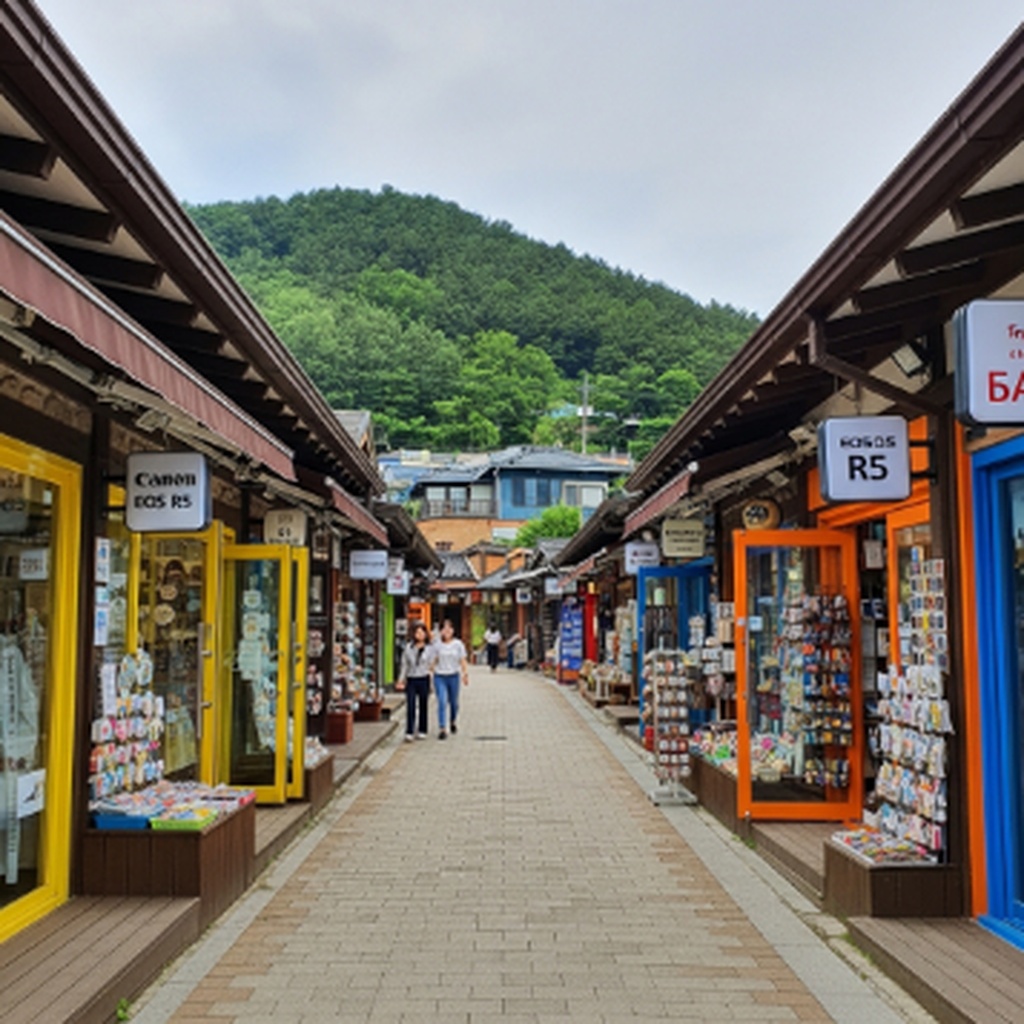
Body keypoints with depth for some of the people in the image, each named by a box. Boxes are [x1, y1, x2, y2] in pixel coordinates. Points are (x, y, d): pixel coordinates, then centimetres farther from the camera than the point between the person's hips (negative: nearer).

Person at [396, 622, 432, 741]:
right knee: (410, 706, -6)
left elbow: (433, 664, -1)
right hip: (411, 680, 1)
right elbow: (404, 664, 8)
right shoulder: (408, 647, 5)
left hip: (423, 679, -1)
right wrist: (401, 680, 3)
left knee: (423, 706, 8)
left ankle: (422, 731, 19)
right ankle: (409, 732, -6)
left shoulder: (429, 648, 1)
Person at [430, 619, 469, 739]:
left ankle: (453, 722, 40)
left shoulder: (458, 644, -2)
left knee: (453, 702, 13)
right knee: (442, 702, -11)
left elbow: (462, 661, -2)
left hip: (453, 676, 0)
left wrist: (465, 674, -13)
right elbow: (434, 661, 9)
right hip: (439, 676, 0)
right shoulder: (437, 645, 1)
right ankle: (442, 729, -9)